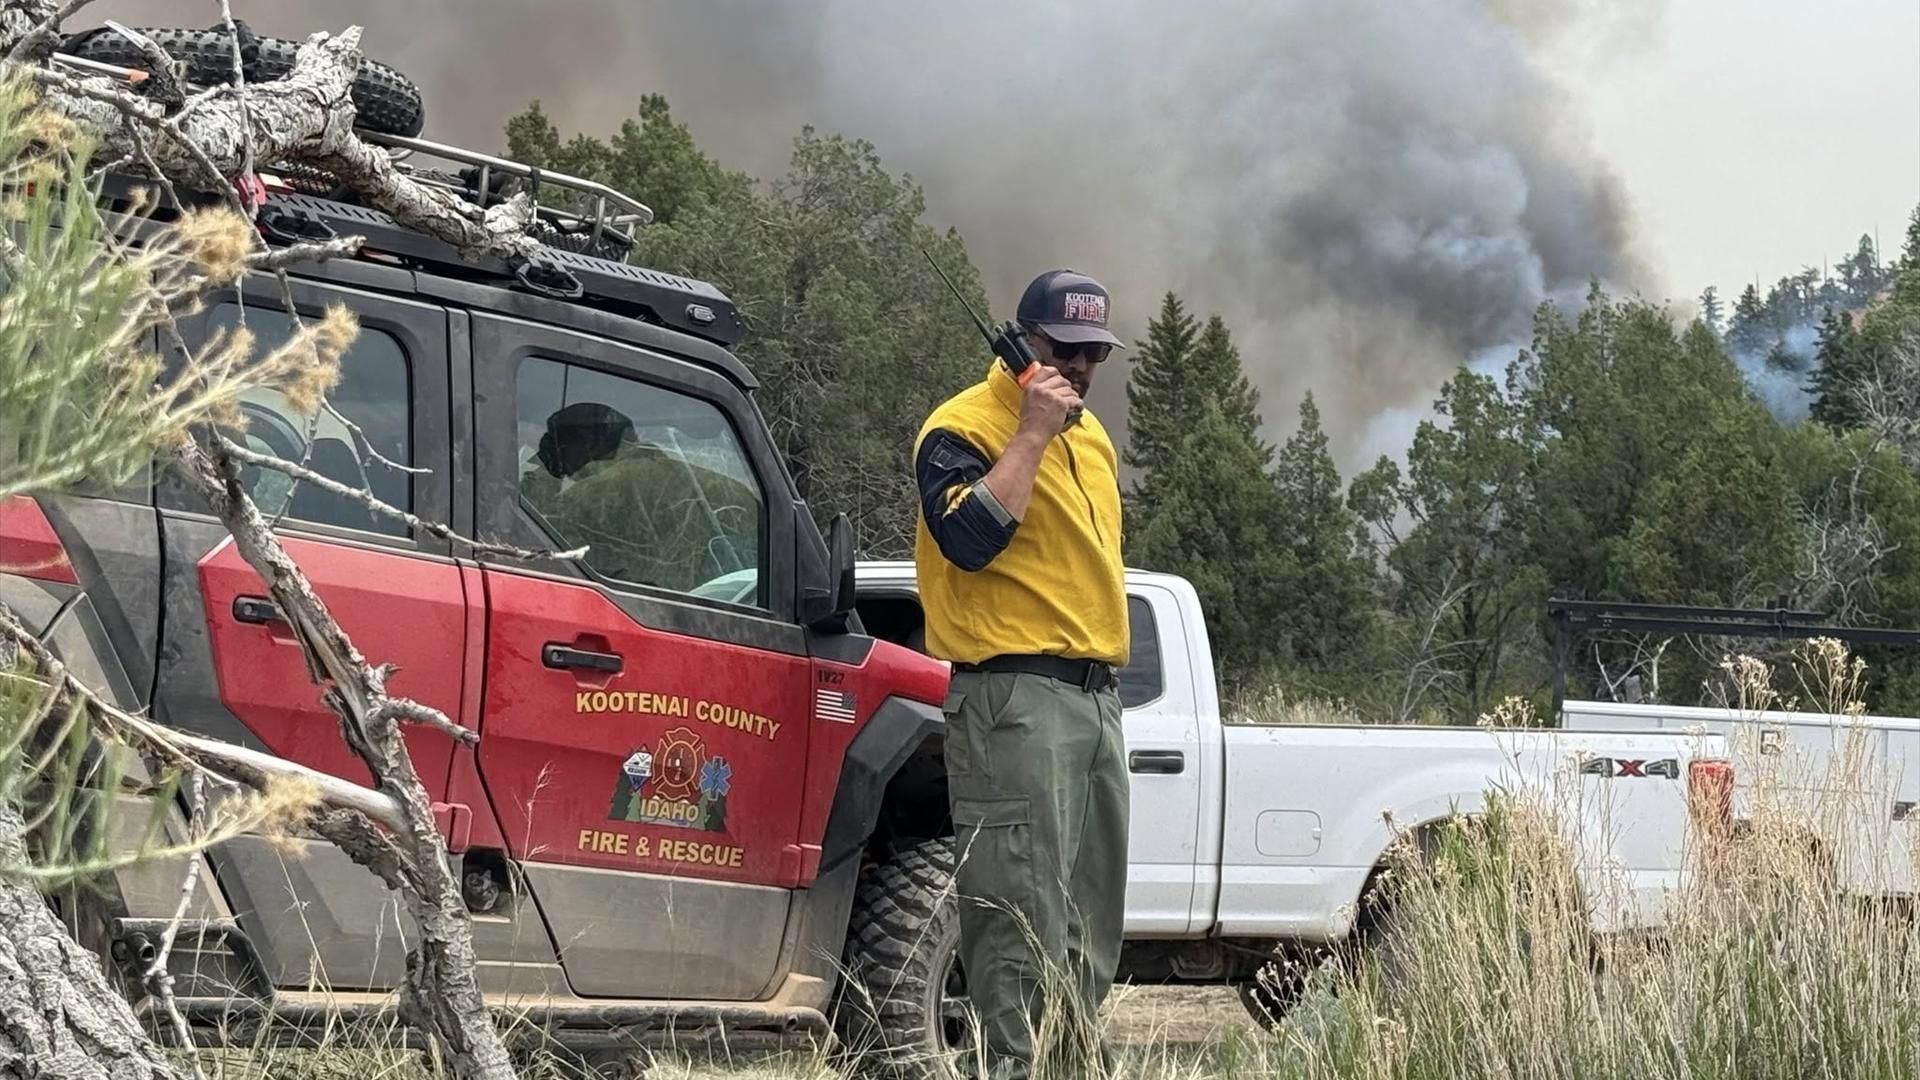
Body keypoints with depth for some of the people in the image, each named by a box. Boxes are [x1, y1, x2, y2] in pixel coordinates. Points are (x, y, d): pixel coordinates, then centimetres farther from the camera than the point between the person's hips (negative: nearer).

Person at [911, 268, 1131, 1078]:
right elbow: (969, 538, -23)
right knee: (1025, 914, -13)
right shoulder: (965, 427, -7)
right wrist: (1032, 434, -20)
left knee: (1091, 920, 11)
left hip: (1096, 696, 9)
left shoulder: (1089, 434, 20)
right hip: (1016, 698, -9)